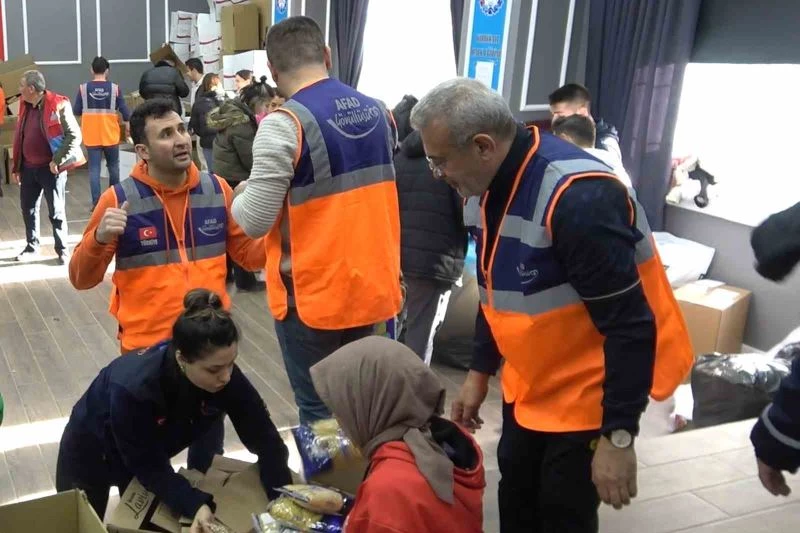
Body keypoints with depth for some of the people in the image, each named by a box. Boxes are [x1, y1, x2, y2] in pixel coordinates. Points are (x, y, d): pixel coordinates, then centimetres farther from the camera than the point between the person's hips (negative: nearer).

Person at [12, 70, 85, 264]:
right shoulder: (25, 106, 9)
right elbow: (19, 137, 16)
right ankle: (31, 247, 29)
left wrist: (57, 161, -17)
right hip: (28, 168, 7)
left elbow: (75, 136, -16)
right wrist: (16, 166, 15)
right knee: (28, 208, 14)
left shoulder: (58, 105, -14)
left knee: (56, 211, 2)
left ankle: (62, 250, 14)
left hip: (50, 168, -7)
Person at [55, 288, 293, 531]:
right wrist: (196, 505, -46)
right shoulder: (131, 388, -43)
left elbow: (265, 438, -25)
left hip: (149, 455, 3)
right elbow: (147, 466, -33)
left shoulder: (225, 376, -31)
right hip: (90, 452, -3)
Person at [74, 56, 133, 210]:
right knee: (113, 166, 16)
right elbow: (124, 110, -4)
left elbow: (76, 111, 0)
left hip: (91, 136, 0)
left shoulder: (83, 88, -5)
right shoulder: (115, 88, -7)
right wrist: (128, 126, 12)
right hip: (110, 135, 0)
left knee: (94, 169, 3)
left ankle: (96, 202, -1)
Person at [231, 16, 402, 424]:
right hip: (370, 285, 7)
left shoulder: (284, 124, -18)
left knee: (319, 411, 8)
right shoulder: (375, 111, 3)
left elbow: (254, 221, -17)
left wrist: (240, 196, 3)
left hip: (312, 294, -6)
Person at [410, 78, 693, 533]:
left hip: (588, 393, -8)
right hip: (529, 384, 8)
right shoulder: (487, 188, -2)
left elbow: (631, 325, -27)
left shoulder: (579, 197, -30)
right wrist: (480, 372, 14)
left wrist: (618, 434, -24)